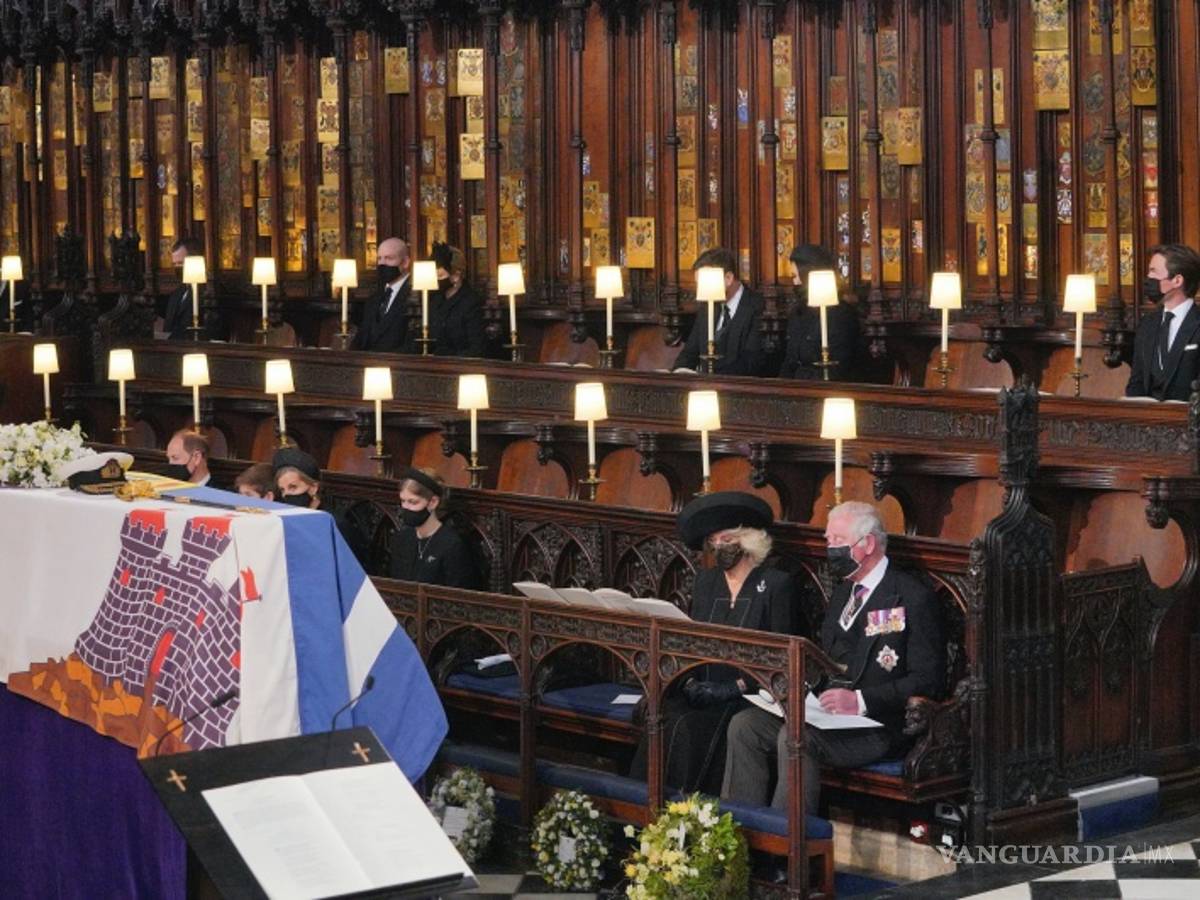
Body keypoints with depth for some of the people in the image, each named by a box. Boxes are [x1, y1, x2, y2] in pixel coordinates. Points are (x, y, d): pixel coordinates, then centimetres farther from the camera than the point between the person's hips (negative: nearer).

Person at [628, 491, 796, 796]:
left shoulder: (777, 584, 1)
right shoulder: (705, 580, 19)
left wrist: (736, 686, -15)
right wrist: (690, 679, -4)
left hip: (747, 694, -5)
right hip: (702, 688, 5)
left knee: (689, 726, -31)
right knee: (664, 718, -27)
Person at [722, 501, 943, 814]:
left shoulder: (912, 598, -7)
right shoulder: (844, 592, 20)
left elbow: (927, 681, -14)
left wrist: (860, 700, -24)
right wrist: (795, 686, 5)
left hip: (879, 726, -8)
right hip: (828, 714, 8)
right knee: (744, 725, -8)